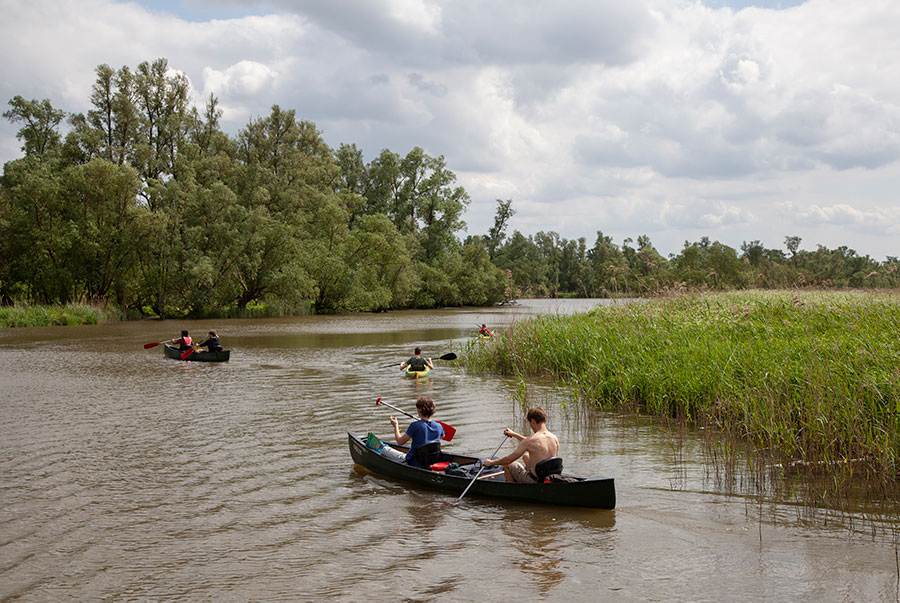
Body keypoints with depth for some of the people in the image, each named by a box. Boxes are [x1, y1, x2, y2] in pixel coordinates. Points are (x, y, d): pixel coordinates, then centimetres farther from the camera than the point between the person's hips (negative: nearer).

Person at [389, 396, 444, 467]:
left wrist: (396, 426, 1)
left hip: (415, 463, -6)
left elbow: (400, 442, -14)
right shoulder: (438, 426, -7)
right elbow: (442, 435, 19)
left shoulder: (415, 425, -22)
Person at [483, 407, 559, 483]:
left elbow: (508, 460, -13)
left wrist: (491, 462, 5)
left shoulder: (530, 440, -21)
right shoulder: (554, 438, -3)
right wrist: (514, 435, 29)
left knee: (507, 464, 16)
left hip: (534, 481, -6)